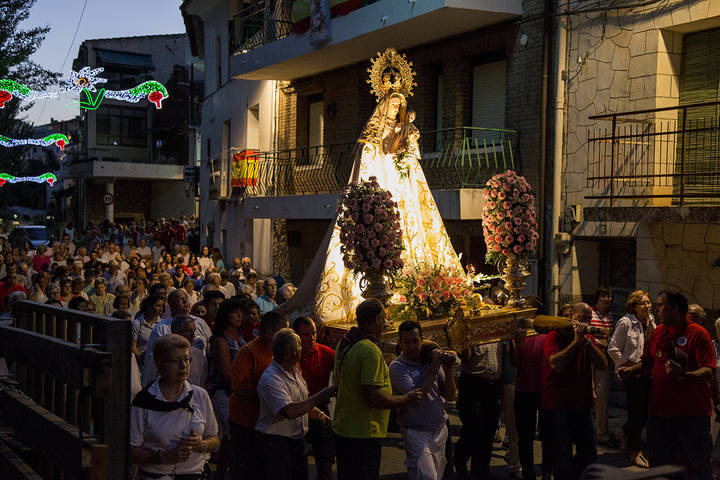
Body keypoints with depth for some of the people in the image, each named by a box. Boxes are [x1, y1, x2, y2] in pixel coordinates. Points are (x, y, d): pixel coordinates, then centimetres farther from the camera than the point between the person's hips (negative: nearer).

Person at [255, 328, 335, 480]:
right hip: (275, 443, -8)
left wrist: (320, 414, -1)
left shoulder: (294, 371, 10)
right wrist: (318, 398, -24)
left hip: (297, 439, 9)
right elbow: (290, 412, -31)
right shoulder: (270, 379, -21)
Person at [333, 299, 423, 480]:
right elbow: (372, 397, -26)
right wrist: (406, 400, -13)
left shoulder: (344, 342, 9)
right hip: (363, 435, -9)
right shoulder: (370, 350, -22)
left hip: (342, 429, 9)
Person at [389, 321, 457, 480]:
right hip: (417, 432, -6)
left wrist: (448, 370, -10)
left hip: (440, 429, 6)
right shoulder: (397, 366, -9)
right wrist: (434, 368, -17)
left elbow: (450, 397, 5)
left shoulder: (431, 360, 6)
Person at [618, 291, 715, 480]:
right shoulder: (658, 332, 11)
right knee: (659, 464, 15)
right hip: (660, 410, 6)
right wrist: (629, 370, 1)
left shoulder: (698, 333, -9)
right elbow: (647, 364, 19)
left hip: (692, 413, -6)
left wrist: (683, 375, -35)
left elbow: (708, 372, -18)